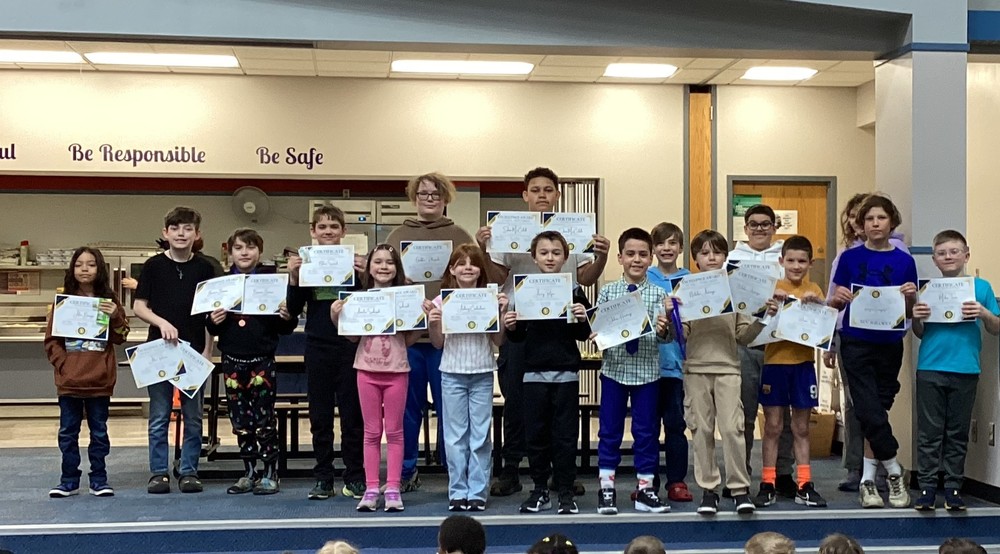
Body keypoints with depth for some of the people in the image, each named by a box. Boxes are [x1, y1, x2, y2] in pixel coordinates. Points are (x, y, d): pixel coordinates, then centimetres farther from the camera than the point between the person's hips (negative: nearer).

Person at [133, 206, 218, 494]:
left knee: (193, 418, 6)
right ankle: (159, 473, 13)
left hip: (194, 351, 1)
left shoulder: (204, 268, 5)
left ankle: (189, 472, 15)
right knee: (159, 418, 5)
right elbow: (139, 306, 2)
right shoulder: (154, 266, 2)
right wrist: (162, 323, -15)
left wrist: (207, 350, -2)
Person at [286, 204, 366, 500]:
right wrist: (293, 278, -10)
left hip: (349, 344, -1)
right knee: (320, 415, 7)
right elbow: (294, 309, 3)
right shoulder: (305, 263, 6)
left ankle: (355, 477, 12)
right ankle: (323, 478, 15)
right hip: (317, 345, 1)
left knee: (352, 412, 3)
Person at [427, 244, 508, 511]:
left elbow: (498, 341, 2)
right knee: (455, 436, 6)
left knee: (480, 436, 4)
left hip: (482, 374, 0)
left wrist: (501, 313, -11)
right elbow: (438, 343, 6)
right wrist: (432, 322, -12)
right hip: (453, 374, 0)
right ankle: (458, 492, 13)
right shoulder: (442, 301, 1)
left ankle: (477, 492, 11)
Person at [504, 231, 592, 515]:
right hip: (534, 372, 1)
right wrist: (510, 326, -13)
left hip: (566, 372, -1)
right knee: (536, 433, 6)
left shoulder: (574, 291, 1)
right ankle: (540, 490, 18)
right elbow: (518, 336, 7)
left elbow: (583, 335, 5)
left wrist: (582, 319, -15)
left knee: (565, 435, 3)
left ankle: (565, 492, 12)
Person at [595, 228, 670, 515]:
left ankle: (645, 489, 18)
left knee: (647, 431, 7)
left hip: (647, 370, 0)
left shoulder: (658, 293, 0)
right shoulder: (607, 291, 2)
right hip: (614, 369, 0)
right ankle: (606, 488, 17)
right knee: (609, 430, 7)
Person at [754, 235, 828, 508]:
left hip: (803, 364, 2)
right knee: (772, 426, 3)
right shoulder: (772, 288, 2)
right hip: (775, 362, -2)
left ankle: (804, 486, 13)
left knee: (802, 428, 8)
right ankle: (767, 485, 8)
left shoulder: (814, 290, 7)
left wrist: (818, 302, -18)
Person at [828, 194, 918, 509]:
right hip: (856, 343, -1)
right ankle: (894, 471, 11)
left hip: (889, 344, 2)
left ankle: (867, 481, 16)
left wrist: (911, 297, -13)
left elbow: (910, 312, 8)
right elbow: (836, 304, 6)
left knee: (877, 411, 7)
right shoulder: (850, 258, 2)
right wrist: (838, 298, -16)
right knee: (870, 411, -8)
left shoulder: (904, 261, 4)